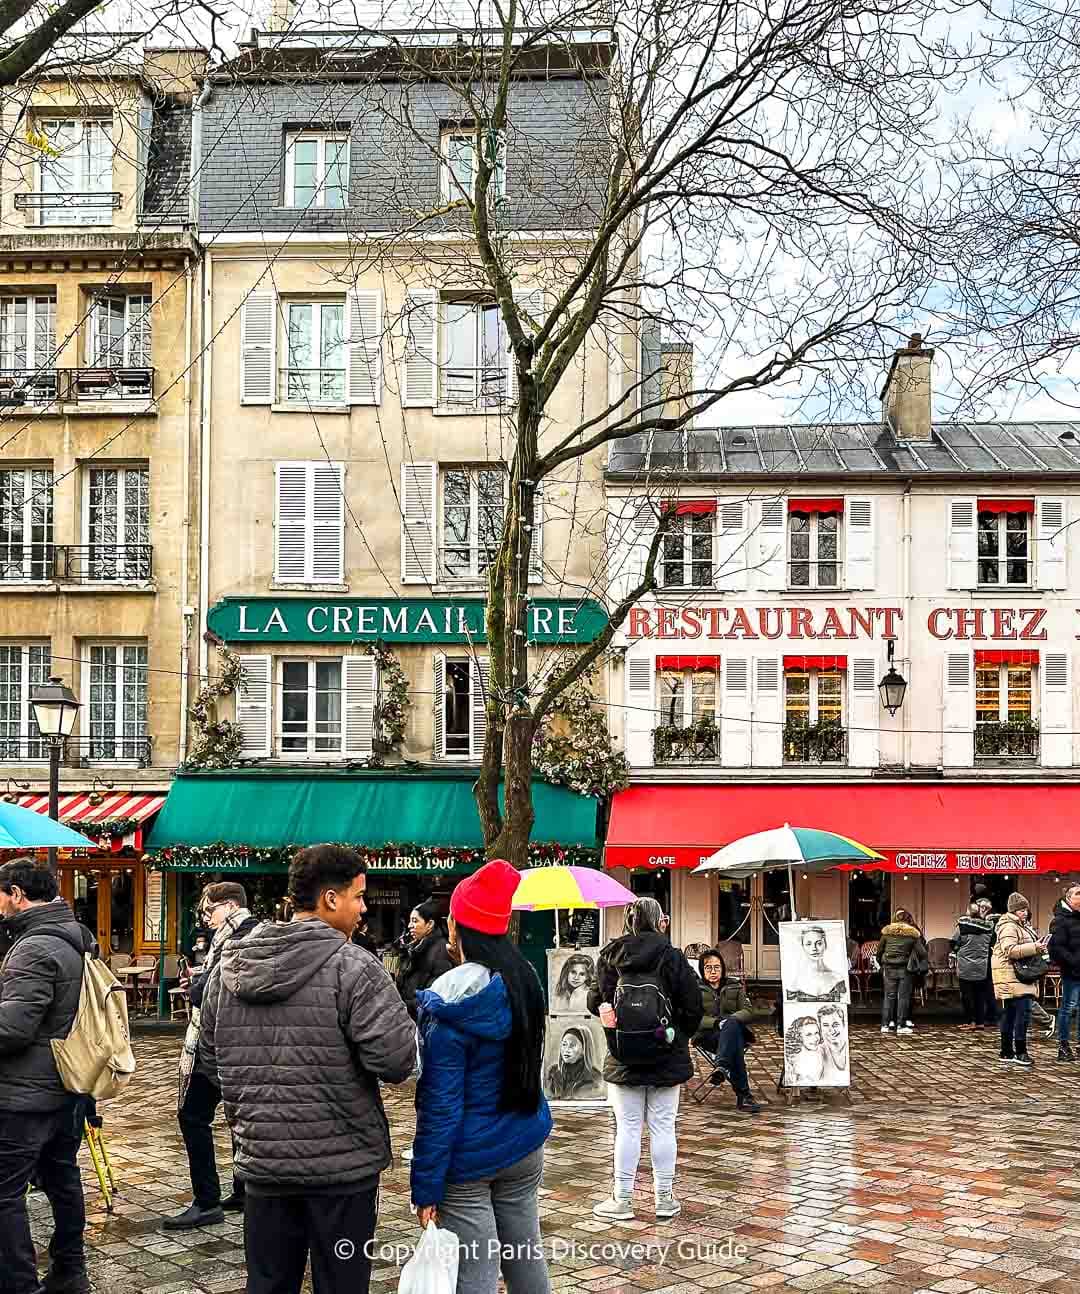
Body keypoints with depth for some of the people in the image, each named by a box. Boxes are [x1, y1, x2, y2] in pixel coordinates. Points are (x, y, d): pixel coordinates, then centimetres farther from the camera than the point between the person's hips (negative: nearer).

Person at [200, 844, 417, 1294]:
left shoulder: (228, 968, 5)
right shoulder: (352, 966, -15)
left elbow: (212, 1058, 13)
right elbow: (396, 1060, -20)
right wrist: (403, 1020, 0)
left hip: (262, 1160, 5)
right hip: (342, 1164, -5)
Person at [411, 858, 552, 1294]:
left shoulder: (449, 1005, -17)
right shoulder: (525, 981, 2)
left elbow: (440, 1103, -18)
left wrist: (426, 1187, -12)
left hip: (468, 1160, -6)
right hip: (524, 1147, 7)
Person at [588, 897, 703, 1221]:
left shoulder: (610, 957, -4)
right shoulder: (671, 956, -8)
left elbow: (595, 1002, -3)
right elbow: (693, 1005, -8)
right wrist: (682, 1035, 9)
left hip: (623, 1058, 1)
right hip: (666, 1056, -1)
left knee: (627, 1127, 7)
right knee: (663, 1126, 8)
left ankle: (622, 1200, 12)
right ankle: (664, 1198, 15)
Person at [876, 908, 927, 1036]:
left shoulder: (887, 931, 2)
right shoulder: (913, 933, -2)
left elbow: (879, 950, 7)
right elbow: (922, 952, -3)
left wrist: (880, 963, 20)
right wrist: (926, 955, 17)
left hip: (888, 968, 2)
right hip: (904, 969, -2)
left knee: (888, 996, 6)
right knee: (903, 996, 4)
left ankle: (885, 1025, 5)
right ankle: (901, 1025, 2)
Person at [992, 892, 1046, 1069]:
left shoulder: (1023, 926, 20)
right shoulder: (1008, 927, -13)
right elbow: (1010, 950, -25)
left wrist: (1038, 947, 14)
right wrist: (1034, 948, -28)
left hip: (1022, 974, 10)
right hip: (1013, 977, -10)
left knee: (1009, 1014, 11)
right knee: (1023, 1011, -14)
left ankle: (1006, 1054, 15)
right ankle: (1020, 1052, -13)